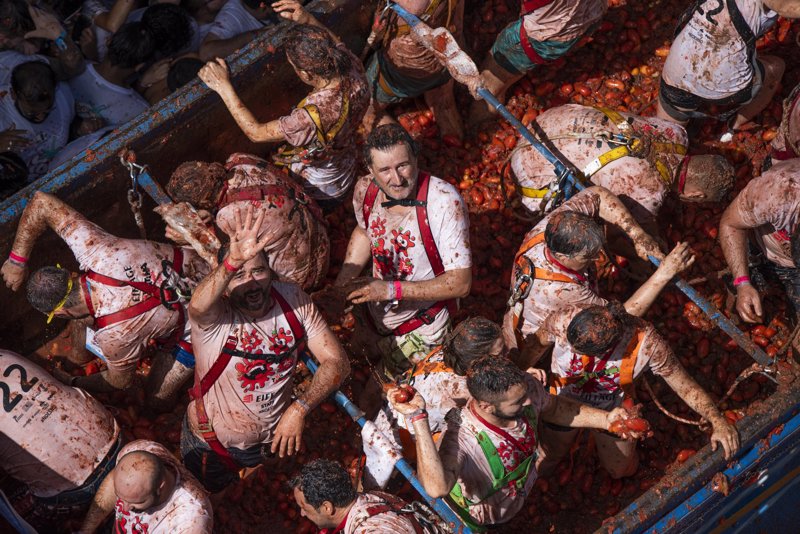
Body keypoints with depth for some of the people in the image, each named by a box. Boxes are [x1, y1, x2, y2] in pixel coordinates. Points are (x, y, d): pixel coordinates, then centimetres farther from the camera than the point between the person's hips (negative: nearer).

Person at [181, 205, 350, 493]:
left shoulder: (293, 300, -14)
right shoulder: (213, 315, -26)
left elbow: (337, 361, -14)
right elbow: (198, 305, -52)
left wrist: (299, 409, -27)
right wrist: (233, 263, -69)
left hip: (275, 437, 4)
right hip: (212, 445, -3)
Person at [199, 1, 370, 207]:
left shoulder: (312, 118, -44)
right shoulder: (354, 69, -27)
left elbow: (256, 133, -28)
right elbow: (335, 44, -1)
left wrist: (223, 86, -24)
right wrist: (306, 19, -16)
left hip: (319, 194, -6)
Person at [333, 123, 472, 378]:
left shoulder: (444, 202, -33)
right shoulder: (365, 190, -16)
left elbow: (460, 283, -29)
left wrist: (392, 289, -34)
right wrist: (342, 282, -4)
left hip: (421, 327, -5)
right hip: (376, 317, 5)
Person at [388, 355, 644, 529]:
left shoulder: (525, 386, -31)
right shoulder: (461, 438, -48)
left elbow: (554, 407, -6)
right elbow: (437, 487, -68)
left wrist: (606, 419, -17)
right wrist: (418, 418, -69)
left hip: (522, 497, 6)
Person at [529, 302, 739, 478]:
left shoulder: (646, 342, -38)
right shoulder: (564, 319, -38)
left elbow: (686, 386, -27)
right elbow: (535, 343, -17)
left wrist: (718, 421, -35)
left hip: (614, 409, 0)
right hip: (565, 405, 0)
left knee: (622, 471, 19)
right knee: (541, 464, 17)